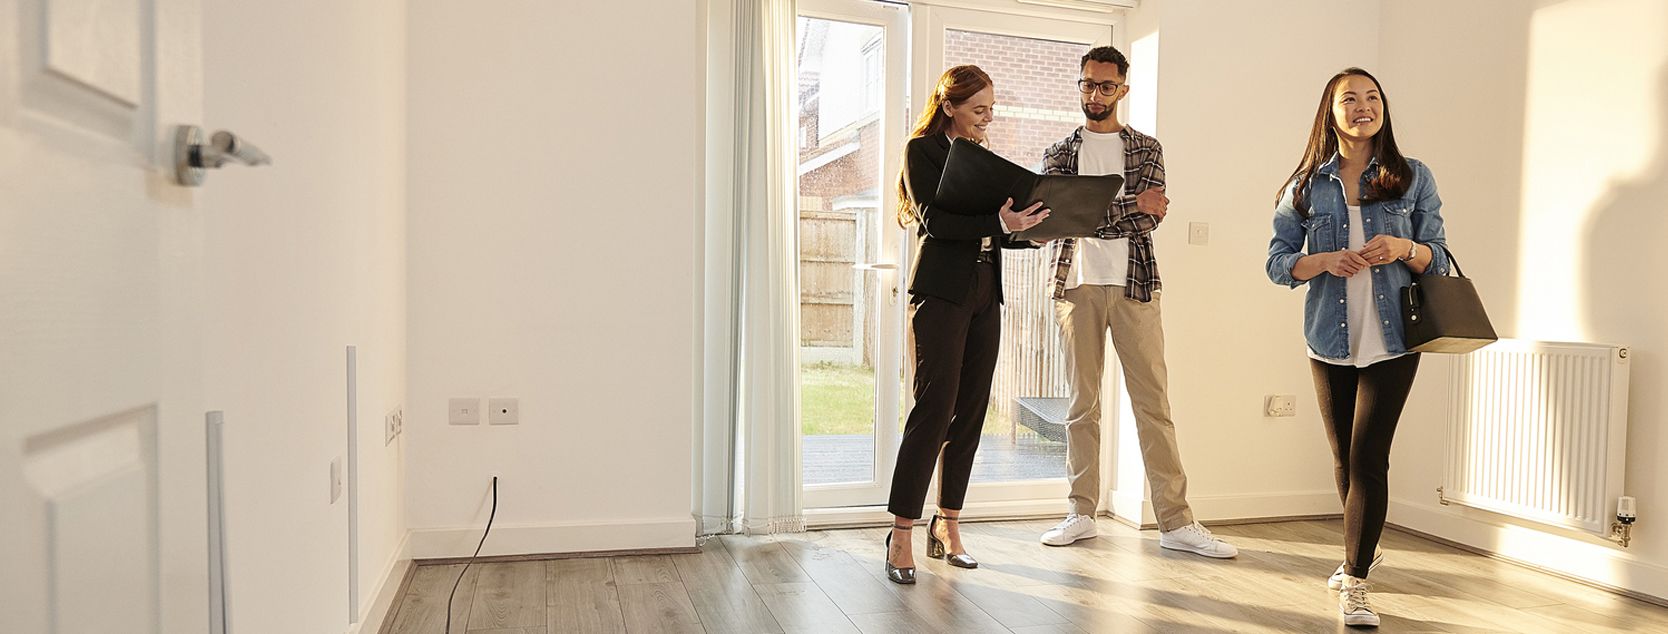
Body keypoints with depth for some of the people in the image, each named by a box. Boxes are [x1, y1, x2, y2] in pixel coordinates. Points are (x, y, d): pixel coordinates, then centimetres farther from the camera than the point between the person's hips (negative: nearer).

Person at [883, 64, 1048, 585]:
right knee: (935, 408, -12)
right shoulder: (922, 150, 0)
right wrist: (998, 222, -22)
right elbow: (933, 219, -14)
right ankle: (901, 536, -6)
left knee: (970, 412, 6)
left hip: (984, 294, 7)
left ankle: (947, 525, 15)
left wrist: (1035, 228, 4)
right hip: (941, 291, -7)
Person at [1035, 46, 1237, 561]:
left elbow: (1149, 220, -4)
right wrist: (1130, 206, -11)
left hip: (1134, 285, 0)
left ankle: (1176, 522, 3)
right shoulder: (1060, 154, 12)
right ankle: (1082, 514, 15)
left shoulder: (1145, 149, 11)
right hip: (1078, 285, 1)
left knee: (1154, 403, -1)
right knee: (1082, 404, 6)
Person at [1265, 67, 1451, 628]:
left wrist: (1404, 249, -16)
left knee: (1368, 456, -9)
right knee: (1344, 456, 14)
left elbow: (1438, 259, 5)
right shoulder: (1306, 185, 5)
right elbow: (1278, 260, 3)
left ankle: (1355, 585, -1)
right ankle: (1365, 548, 39)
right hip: (1330, 341, 2)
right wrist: (1324, 261, -15)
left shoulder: (1413, 178, 4)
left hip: (1391, 340, -2)